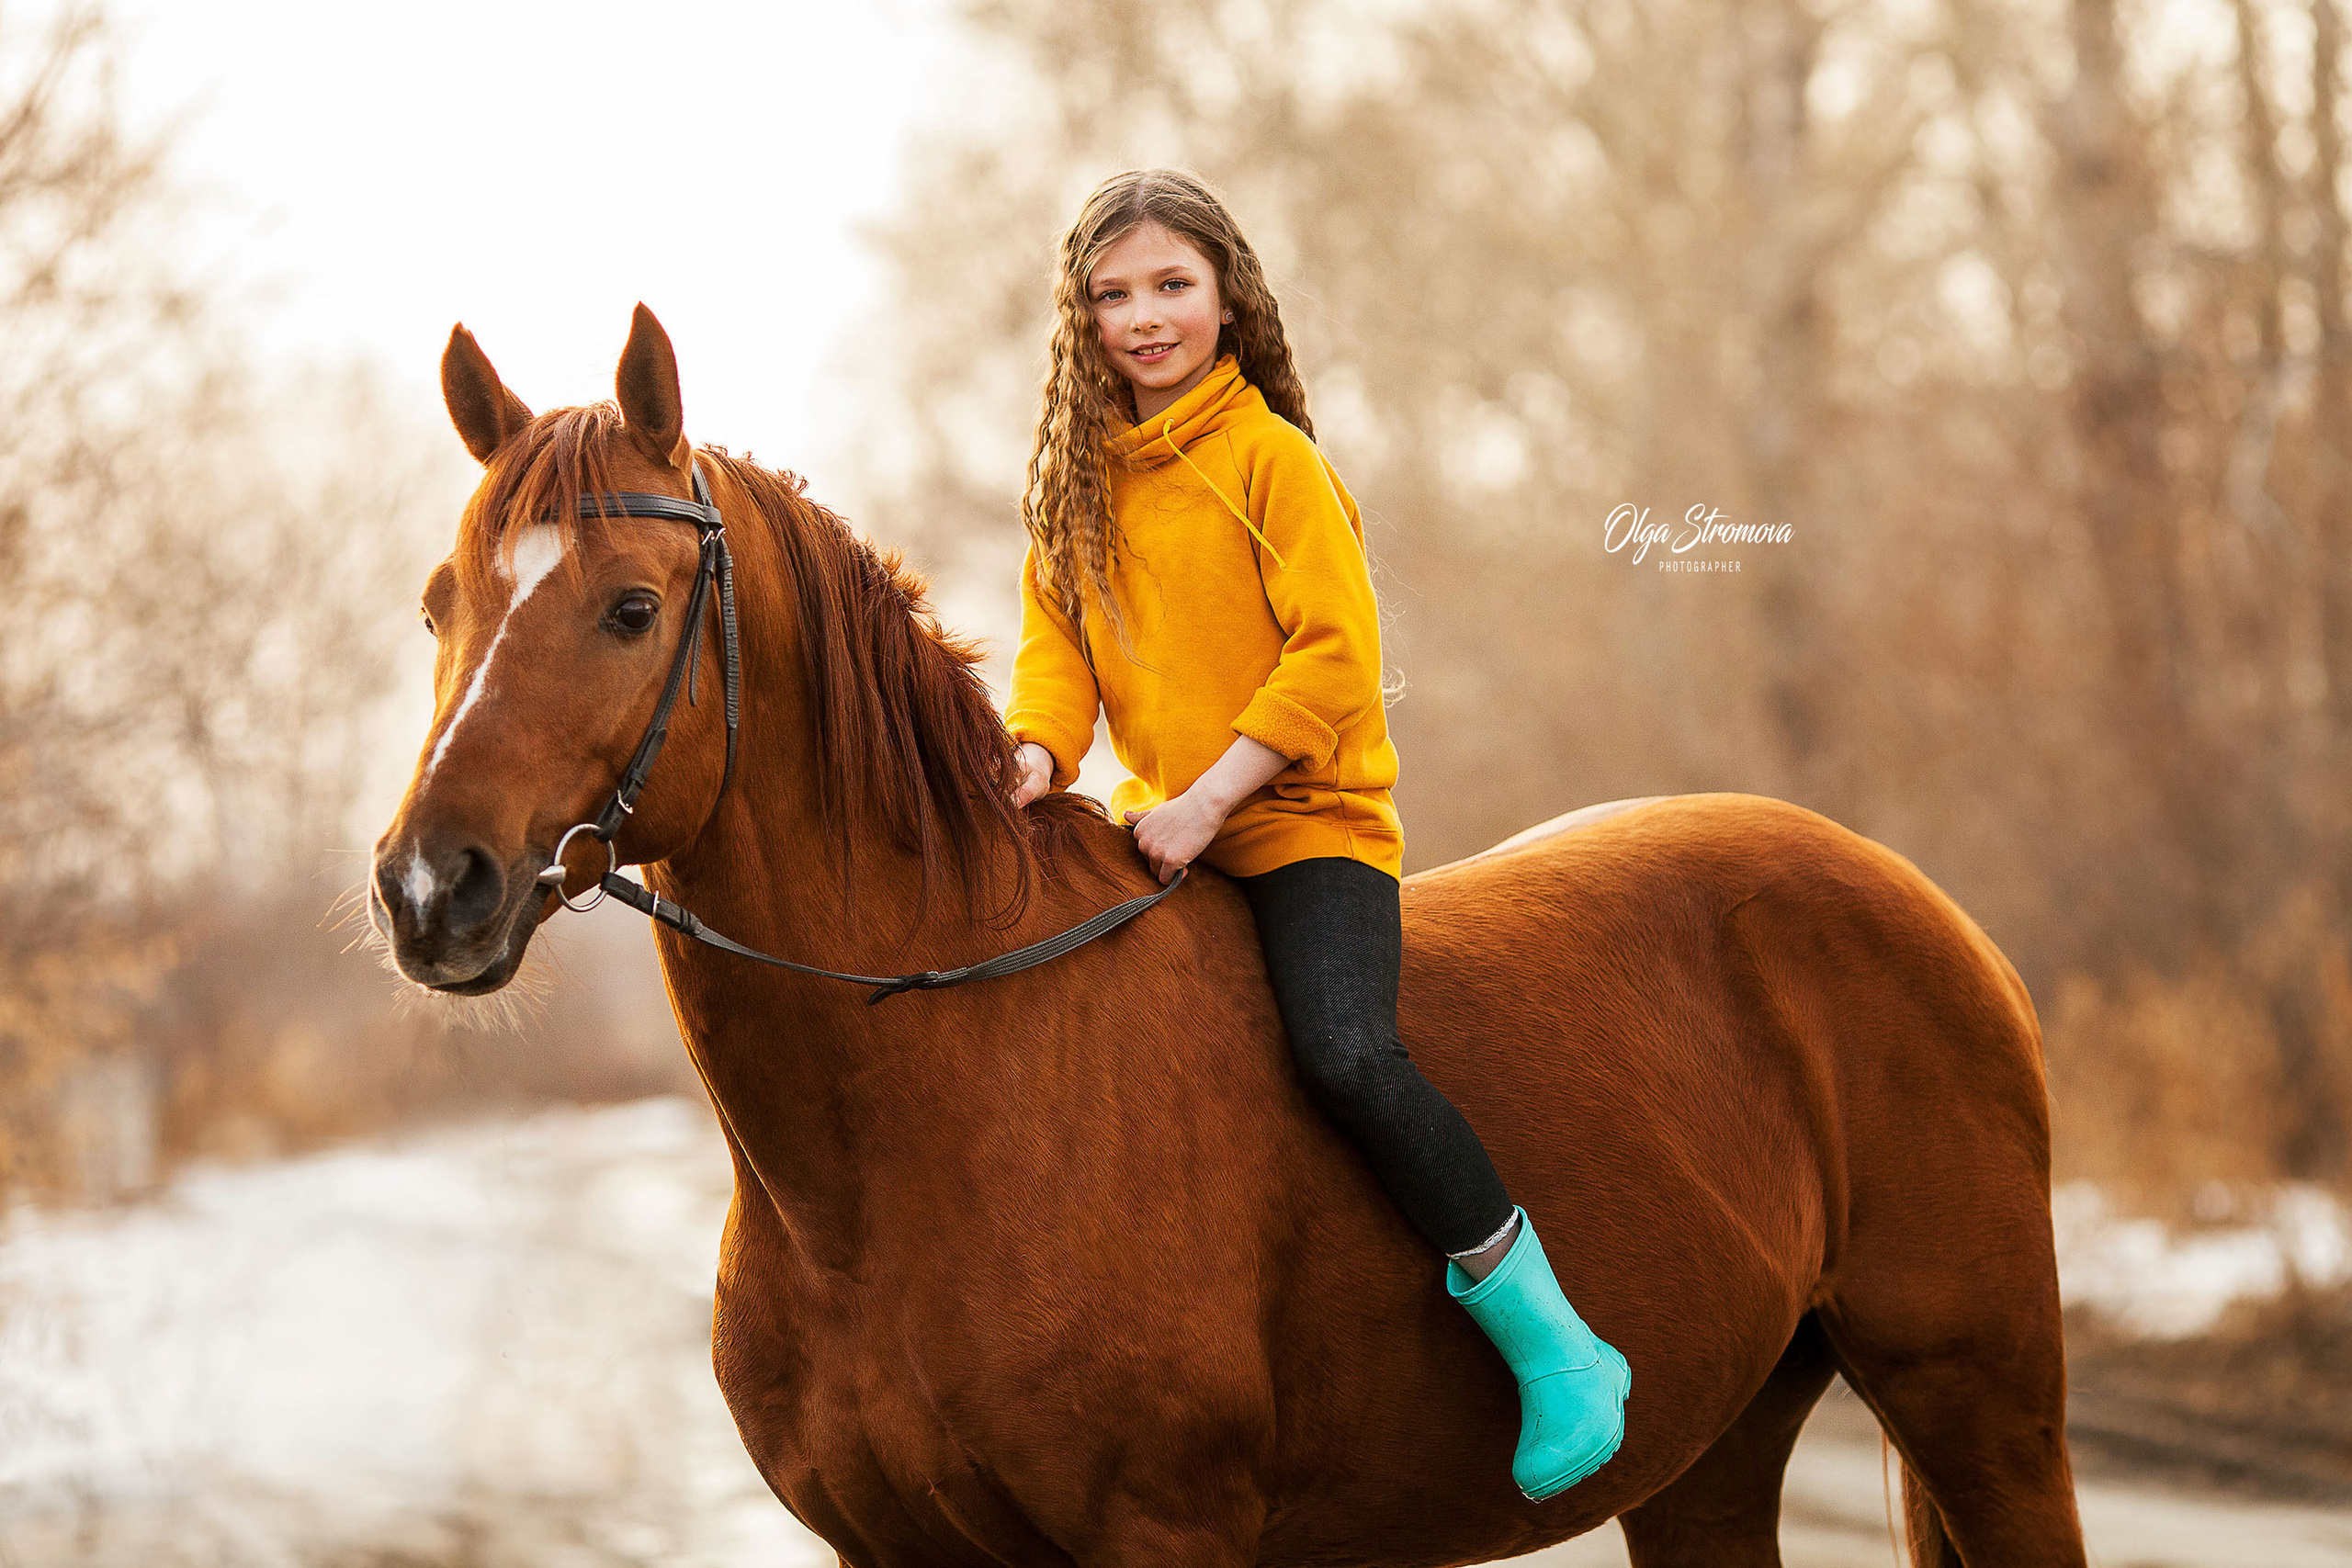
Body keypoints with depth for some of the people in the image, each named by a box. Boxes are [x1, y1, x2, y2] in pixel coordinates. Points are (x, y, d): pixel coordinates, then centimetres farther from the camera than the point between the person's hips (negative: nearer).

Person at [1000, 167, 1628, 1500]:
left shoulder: (1272, 458, -8)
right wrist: (1038, 749, -15)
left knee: (1346, 1053, -27)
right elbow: (1058, 640, 7)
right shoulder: (1081, 480, 11)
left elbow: (1336, 656, -14)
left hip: (1305, 821, -7)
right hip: (1160, 835, 7)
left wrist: (1210, 799, -20)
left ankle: (1554, 1349, -20)